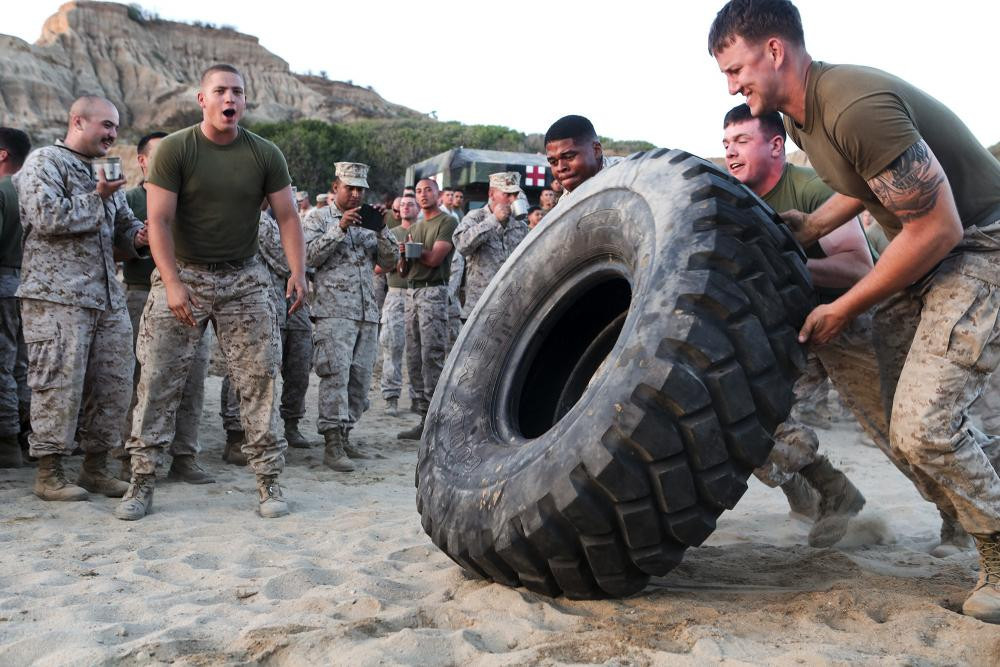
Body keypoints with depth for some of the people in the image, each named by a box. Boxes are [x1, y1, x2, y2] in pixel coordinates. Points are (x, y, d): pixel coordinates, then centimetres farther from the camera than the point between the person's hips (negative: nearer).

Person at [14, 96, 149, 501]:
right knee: (59, 384, -5)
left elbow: (122, 225, 28)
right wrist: (96, 198, -9)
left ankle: (95, 467, 17)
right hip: (57, 297, -7)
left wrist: (137, 237, 6)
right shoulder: (44, 162, -1)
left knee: (114, 383, 6)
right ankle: (49, 472, 6)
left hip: (107, 297, 8)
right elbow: (47, 217, -16)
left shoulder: (104, 172, 22)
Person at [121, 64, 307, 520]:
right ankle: (142, 481, 11)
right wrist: (172, 284, -19)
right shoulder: (174, 149, -5)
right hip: (182, 274, -1)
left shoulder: (265, 155, 1)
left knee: (260, 380, -1)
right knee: (158, 380, 0)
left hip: (244, 278, 1)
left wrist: (298, 273, -12)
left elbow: (287, 216, 1)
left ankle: (268, 480, 8)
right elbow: (160, 220, -10)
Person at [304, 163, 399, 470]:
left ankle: (344, 437, 18)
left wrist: (381, 230, -2)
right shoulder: (320, 220, 8)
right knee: (336, 375, -12)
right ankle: (332, 446, -12)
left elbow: (390, 262, 13)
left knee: (360, 378, 6)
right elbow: (310, 255, -8)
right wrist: (340, 228, -13)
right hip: (334, 311, -5)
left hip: (368, 312, 5)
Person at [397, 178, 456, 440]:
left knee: (432, 357, -11)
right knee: (414, 358, 6)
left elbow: (434, 258, -14)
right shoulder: (414, 228, 22)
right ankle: (423, 418, 10)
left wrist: (411, 250, 2)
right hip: (412, 291, 8)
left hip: (433, 291, -8)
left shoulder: (448, 222, -1)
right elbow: (403, 271, 19)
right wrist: (403, 255, -2)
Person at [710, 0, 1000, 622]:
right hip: (921, 249, 9)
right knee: (908, 429, 7)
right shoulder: (799, 114, 4)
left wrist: (843, 310, -17)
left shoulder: (857, 106, -27)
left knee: (924, 426, -18)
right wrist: (813, 225, 6)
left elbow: (940, 227, -26)